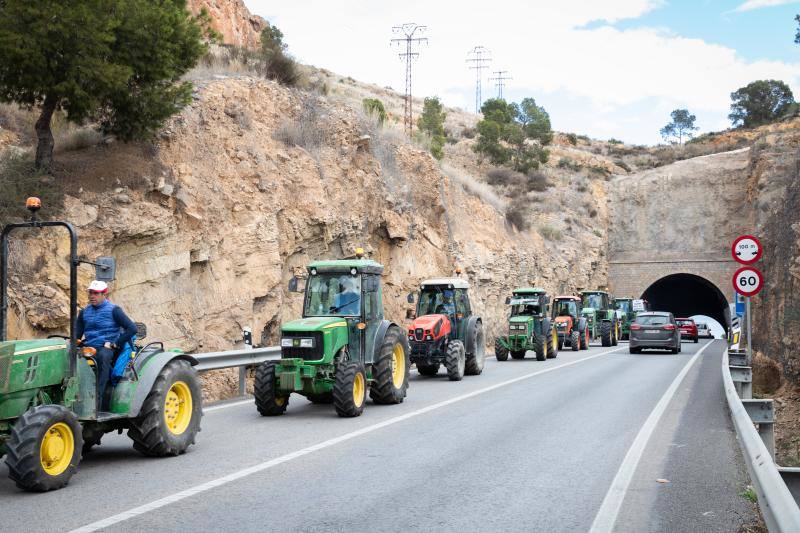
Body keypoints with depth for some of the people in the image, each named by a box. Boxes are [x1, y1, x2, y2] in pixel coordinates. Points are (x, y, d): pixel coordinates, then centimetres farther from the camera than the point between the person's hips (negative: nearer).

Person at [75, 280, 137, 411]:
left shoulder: (113, 310, 1)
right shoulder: (84, 312, 17)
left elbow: (132, 328, -6)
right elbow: (77, 334, 19)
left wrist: (115, 344, -9)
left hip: (106, 350, -4)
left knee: (102, 356, -40)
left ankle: (97, 398, -42)